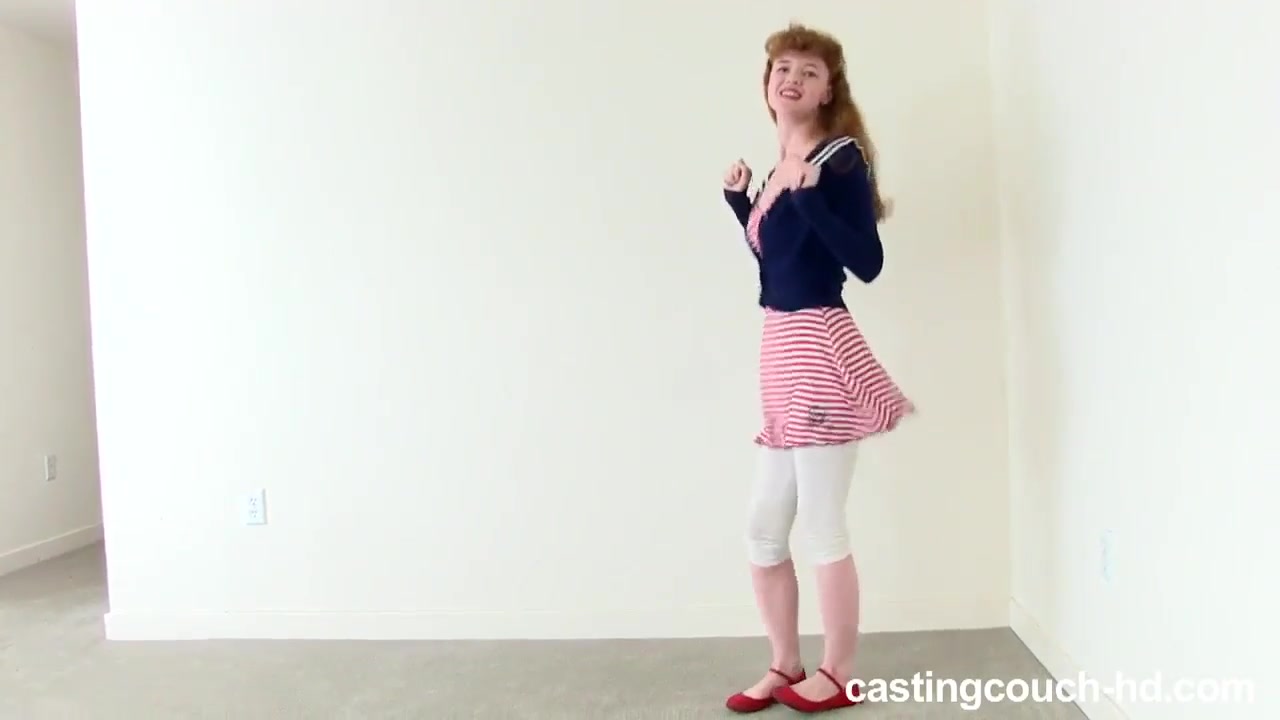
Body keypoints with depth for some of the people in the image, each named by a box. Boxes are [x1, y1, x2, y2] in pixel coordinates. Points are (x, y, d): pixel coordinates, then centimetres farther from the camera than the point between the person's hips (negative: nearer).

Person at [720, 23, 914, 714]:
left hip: (817, 349, -9)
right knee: (762, 529, 13)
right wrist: (739, 201, 16)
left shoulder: (840, 157, -7)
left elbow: (867, 262, -17)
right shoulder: (779, 165, 16)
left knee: (821, 526, 1)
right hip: (780, 350, 9)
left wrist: (810, 197, -23)